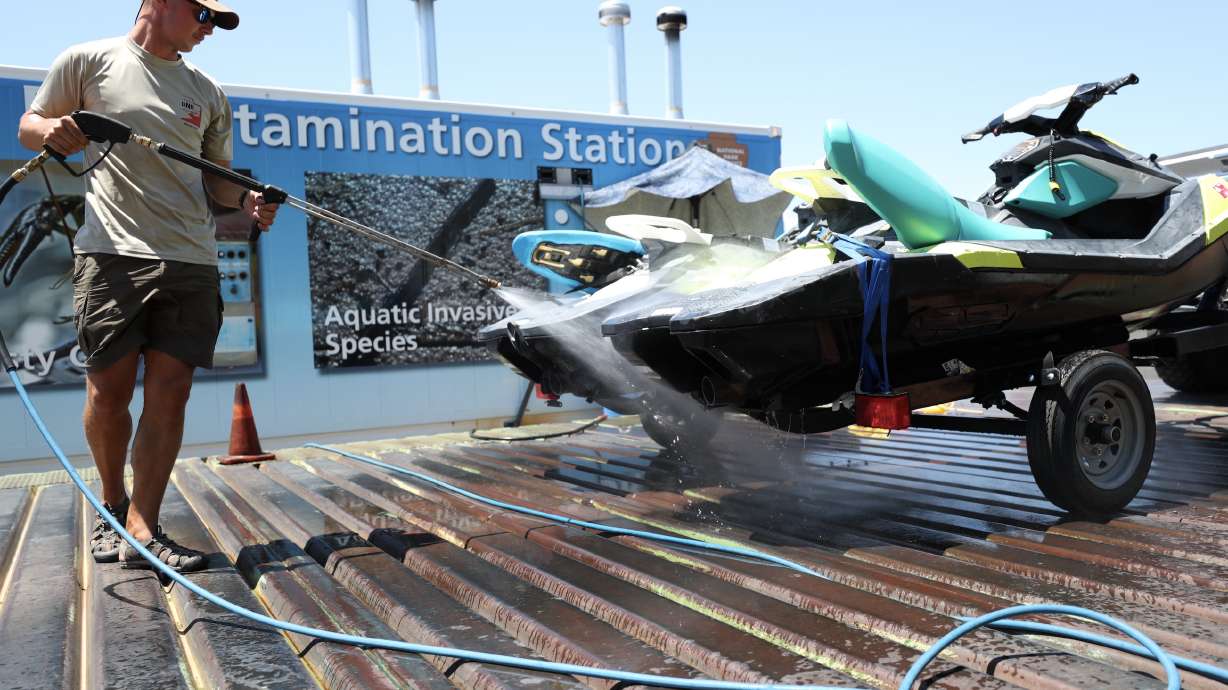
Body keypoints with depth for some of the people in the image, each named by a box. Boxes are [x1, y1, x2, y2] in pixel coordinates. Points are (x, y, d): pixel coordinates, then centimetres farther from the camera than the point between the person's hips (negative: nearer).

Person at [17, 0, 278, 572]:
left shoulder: (207, 92, 19)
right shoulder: (88, 61, 9)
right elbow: (27, 127, 15)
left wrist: (246, 199, 1)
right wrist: (49, 130, -9)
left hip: (191, 261, 3)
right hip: (113, 252, -3)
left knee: (170, 393, -4)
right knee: (109, 391, 0)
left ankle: (141, 528, 2)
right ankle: (113, 505, 25)